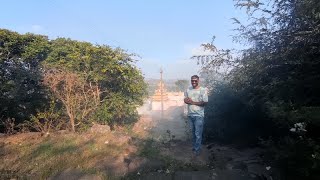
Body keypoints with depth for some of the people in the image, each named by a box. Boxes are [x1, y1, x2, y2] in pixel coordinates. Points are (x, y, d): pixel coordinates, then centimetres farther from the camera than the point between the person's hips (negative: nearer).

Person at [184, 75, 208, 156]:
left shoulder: (203, 90, -11)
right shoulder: (188, 90, 6)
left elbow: (205, 102, -15)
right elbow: (185, 100, 12)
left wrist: (193, 102, -17)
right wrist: (187, 101, -12)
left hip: (198, 115, -5)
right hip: (190, 114, 5)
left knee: (198, 134, 0)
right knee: (193, 132, 17)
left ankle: (197, 149, 15)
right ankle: (194, 146, 32)